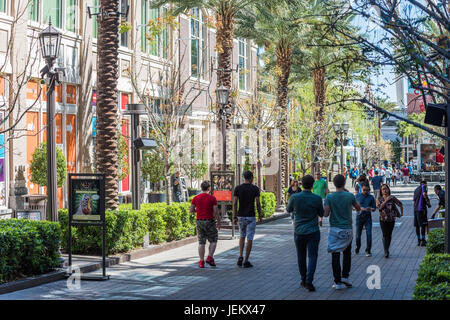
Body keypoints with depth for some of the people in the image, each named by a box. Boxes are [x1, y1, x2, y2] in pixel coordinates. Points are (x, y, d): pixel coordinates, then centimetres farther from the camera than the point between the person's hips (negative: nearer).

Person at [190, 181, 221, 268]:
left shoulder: (196, 198, 3)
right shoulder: (212, 198, -7)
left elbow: (191, 210, 2)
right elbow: (216, 211, -10)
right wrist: (219, 222, -1)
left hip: (199, 221, 4)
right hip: (209, 222, -4)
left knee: (201, 242, 6)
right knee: (213, 241, 11)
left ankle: (201, 262, 4)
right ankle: (210, 258, -2)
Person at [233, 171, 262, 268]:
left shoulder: (237, 188, 0)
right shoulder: (255, 188, -6)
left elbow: (235, 203, -2)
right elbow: (258, 203, -6)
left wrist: (235, 216, 6)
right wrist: (260, 215, 5)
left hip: (241, 216, 3)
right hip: (251, 216, -3)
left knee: (242, 236, 21)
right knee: (249, 238, 3)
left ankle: (240, 257, 5)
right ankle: (246, 261, 2)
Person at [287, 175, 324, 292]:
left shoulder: (294, 197, -10)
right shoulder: (317, 199, -10)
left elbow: (289, 210, 10)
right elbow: (321, 214, 5)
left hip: (299, 232, 2)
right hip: (313, 232, -2)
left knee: (301, 256, 17)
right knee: (312, 256, 2)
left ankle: (303, 280, 25)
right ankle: (309, 281, -12)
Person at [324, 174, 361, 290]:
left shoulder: (329, 197, -6)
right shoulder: (350, 196, -6)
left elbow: (326, 214, -11)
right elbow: (358, 208, 11)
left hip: (334, 229, -1)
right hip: (347, 229, 1)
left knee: (335, 255, 1)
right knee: (347, 253, 18)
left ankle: (338, 282, -1)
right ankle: (345, 277, 9)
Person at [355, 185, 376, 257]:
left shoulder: (371, 197, 5)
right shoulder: (358, 196, 3)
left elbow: (374, 208, 6)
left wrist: (370, 209, -17)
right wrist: (361, 208, -18)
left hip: (368, 217, 0)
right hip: (359, 216, 0)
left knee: (369, 234, -10)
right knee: (358, 234, 4)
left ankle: (368, 251, -1)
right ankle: (358, 247, 30)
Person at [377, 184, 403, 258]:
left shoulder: (392, 198, 2)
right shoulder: (379, 199, 2)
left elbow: (400, 204, 12)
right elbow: (380, 207, -15)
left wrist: (401, 213, 15)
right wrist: (386, 200, -16)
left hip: (391, 219, 1)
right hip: (383, 219, -1)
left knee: (389, 235, 6)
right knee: (385, 235, -10)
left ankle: (387, 249, 20)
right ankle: (386, 252, -14)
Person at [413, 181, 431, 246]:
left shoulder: (416, 189, 23)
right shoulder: (423, 186, 1)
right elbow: (424, 194, -19)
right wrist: (428, 202, -9)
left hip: (415, 209, 8)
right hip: (422, 208, -8)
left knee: (417, 225, 10)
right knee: (423, 225, -6)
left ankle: (419, 240, 14)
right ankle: (423, 241, -9)